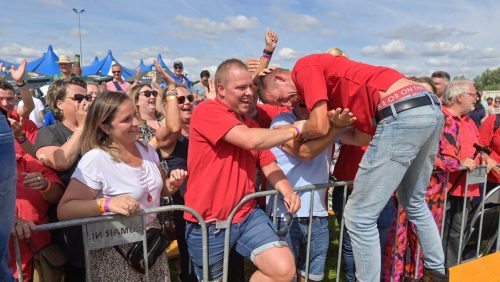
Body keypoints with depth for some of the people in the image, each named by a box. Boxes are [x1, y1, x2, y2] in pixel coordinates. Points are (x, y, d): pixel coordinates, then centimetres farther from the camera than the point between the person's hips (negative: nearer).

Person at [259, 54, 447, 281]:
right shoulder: (333, 90, 27)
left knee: (360, 217, -1)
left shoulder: (304, 67, 1)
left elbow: (319, 126, -8)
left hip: (403, 113, -10)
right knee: (414, 202, 30)